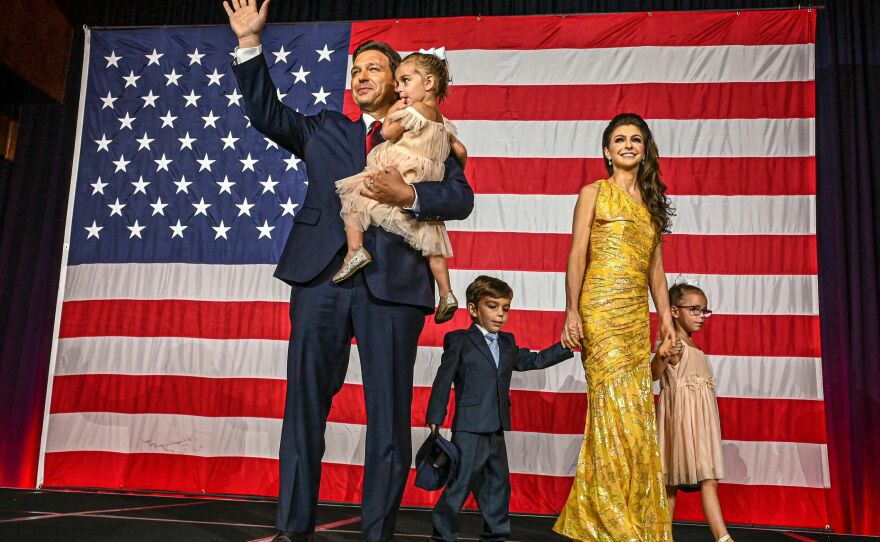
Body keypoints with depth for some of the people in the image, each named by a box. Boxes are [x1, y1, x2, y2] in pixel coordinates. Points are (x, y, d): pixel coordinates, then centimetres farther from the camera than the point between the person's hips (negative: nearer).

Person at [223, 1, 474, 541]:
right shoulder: (325, 129, 21)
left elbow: (461, 197, 3)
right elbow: (268, 113, 11)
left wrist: (409, 194, -13)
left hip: (393, 283, -2)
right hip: (322, 277, 2)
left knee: (389, 411, 1)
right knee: (305, 402, 2)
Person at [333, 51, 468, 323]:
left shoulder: (413, 111, -10)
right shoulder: (443, 123, 13)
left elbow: (388, 133, -8)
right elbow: (461, 151, 17)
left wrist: (393, 111, 8)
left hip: (400, 181, -7)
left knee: (352, 194, 1)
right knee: (430, 239, 14)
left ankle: (355, 249, -14)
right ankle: (446, 294, 12)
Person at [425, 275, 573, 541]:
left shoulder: (507, 343, 15)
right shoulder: (458, 340, -4)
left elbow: (534, 360, 19)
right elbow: (442, 382, -6)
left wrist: (566, 346, 10)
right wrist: (435, 420, -10)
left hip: (496, 430, 7)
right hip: (468, 429, -7)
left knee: (498, 485, 14)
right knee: (460, 484, -4)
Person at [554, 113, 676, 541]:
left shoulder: (651, 201, 19)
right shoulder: (594, 193, 5)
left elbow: (655, 267, 18)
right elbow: (576, 256, -3)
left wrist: (666, 318, 11)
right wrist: (572, 311, -12)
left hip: (638, 313, 6)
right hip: (601, 308, -5)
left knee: (637, 410, 5)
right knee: (615, 405, -10)